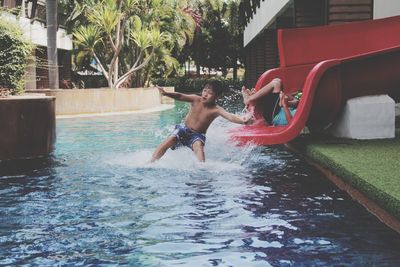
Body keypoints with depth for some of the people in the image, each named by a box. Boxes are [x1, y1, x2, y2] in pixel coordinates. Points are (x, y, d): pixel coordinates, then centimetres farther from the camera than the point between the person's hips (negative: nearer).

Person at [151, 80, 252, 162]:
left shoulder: (216, 109, -20)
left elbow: (230, 116, -36)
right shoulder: (196, 100, -13)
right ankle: (151, 163, -10)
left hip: (197, 135, -1)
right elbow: (180, 96, -21)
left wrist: (242, 121, -56)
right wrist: (166, 93, -39)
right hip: (183, 129, 2)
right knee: (168, 142, -15)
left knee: (198, 147, -33)